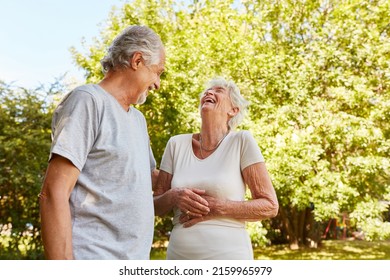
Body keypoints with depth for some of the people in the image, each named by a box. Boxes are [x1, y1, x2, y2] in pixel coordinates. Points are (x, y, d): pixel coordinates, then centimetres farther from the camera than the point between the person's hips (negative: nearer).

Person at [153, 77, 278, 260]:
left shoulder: (242, 141, -7)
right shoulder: (176, 144, 0)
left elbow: (270, 206, -8)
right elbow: (156, 206, 6)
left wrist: (217, 207, -18)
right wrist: (174, 196, -15)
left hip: (228, 254, -2)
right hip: (178, 253, 3)